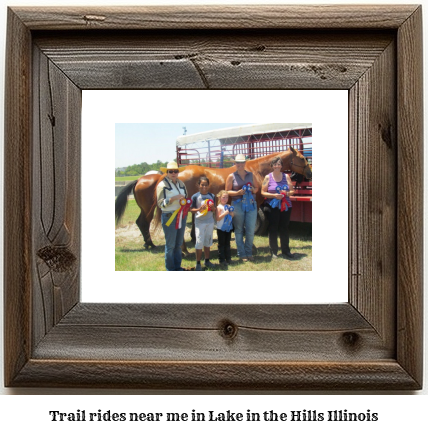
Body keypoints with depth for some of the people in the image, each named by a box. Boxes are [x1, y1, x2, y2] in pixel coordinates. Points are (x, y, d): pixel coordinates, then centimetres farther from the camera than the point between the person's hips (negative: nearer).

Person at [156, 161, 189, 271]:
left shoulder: (181, 183, 9)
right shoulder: (162, 185, -10)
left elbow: (186, 197, 24)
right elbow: (160, 203, -14)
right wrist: (174, 198, -24)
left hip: (181, 216, 7)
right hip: (169, 217, -6)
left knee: (179, 244, 15)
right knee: (170, 245, 0)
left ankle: (177, 266, 27)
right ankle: (170, 269, 11)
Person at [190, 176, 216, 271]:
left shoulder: (212, 196, 3)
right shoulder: (195, 196, -7)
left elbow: (214, 211, 8)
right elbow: (191, 209, -6)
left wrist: (213, 208, -14)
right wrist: (199, 209, -22)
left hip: (210, 221, 4)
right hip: (199, 222, -4)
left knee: (208, 242, 13)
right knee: (199, 242, -2)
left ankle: (207, 261, 26)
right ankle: (198, 264, 6)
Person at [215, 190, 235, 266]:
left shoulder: (228, 206, 9)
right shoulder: (219, 207, -10)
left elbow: (231, 217, 18)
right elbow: (217, 218, -17)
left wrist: (232, 214, -5)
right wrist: (225, 213, -24)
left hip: (228, 228, 6)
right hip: (221, 229, -6)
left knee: (227, 244, 13)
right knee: (221, 244, 1)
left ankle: (228, 258, 20)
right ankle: (222, 260, 6)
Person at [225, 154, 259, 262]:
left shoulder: (251, 175, 9)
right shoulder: (231, 177, 1)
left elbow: (257, 188, 15)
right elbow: (227, 191, 0)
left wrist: (253, 189, -9)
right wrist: (238, 192, -17)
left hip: (251, 204, 2)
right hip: (238, 205, -2)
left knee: (250, 231, 3)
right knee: (239, 230, 5)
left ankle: (249, 253, 19)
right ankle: (241, 254, 15)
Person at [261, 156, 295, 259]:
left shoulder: (286, 176, 7)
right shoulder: (268, 177, 0)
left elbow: (292, 191, 9)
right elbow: (263, 192, -3)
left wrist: (287, 193, -14)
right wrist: (274, 195, -17)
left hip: (285, 207, 2)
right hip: (272, 207, -2)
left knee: (284, 228, 8)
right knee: (273, 229, 3)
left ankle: (285, 251, 17)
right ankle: (273, 251, 13)